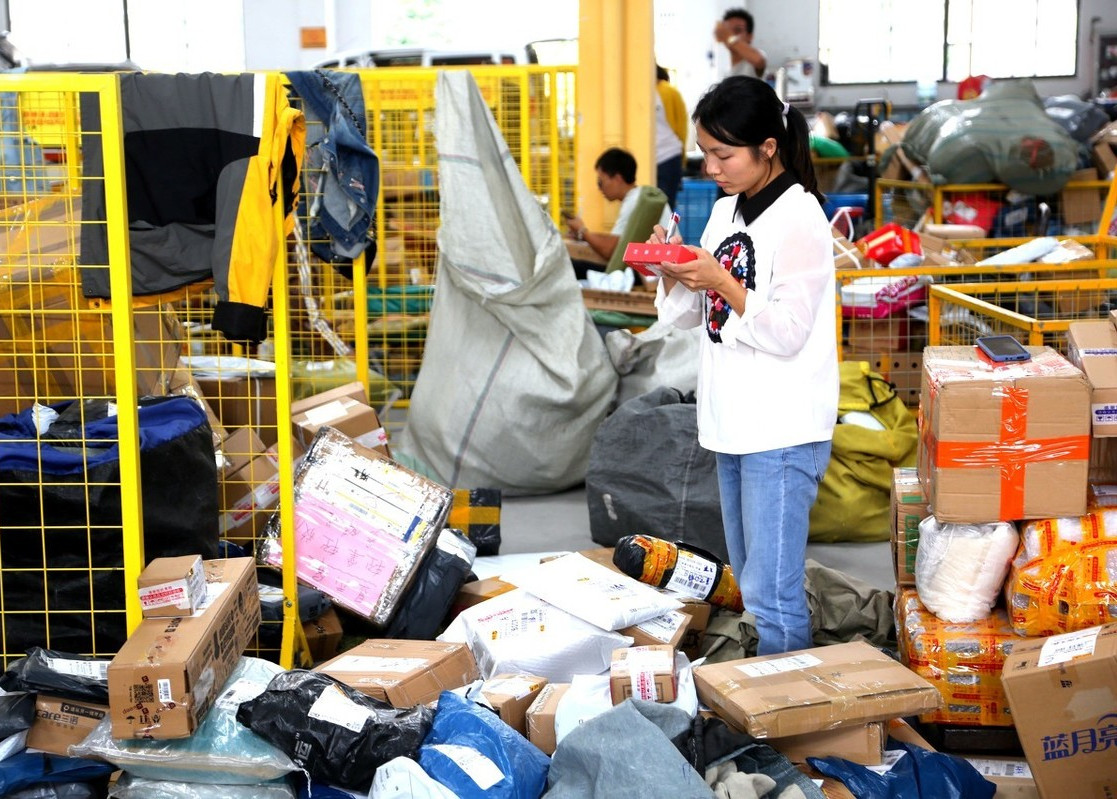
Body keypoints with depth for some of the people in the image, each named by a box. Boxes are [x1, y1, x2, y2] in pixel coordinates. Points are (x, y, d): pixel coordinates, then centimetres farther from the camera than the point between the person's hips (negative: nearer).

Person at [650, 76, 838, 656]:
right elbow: (685, 314, 16)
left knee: (771, 593, -8)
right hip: (731, 424, 9)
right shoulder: (726, 212, 12)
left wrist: (720, 281, -21)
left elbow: (788, 333, -18)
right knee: (748, 583, 17)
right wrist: (672, 272, -2)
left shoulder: (800, 220, -13)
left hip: (782, 432, -9)